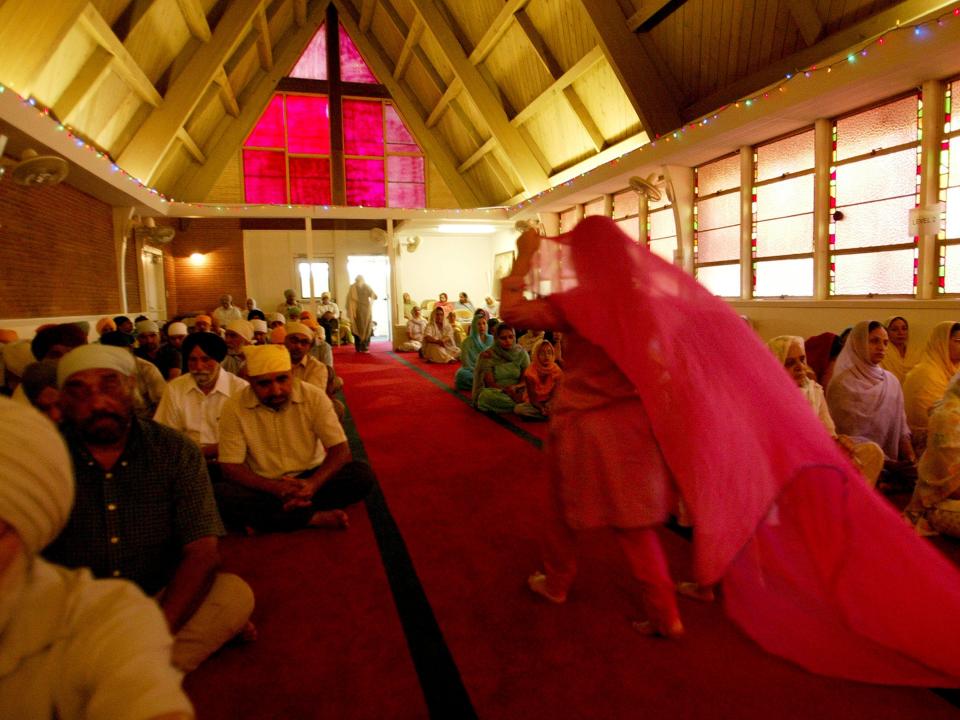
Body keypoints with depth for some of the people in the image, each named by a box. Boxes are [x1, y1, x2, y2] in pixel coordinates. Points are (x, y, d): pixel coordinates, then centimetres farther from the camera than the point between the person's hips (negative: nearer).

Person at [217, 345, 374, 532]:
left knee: (363, 474, -23)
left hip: (311, 479, 1)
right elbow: (231, 467, -10)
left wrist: (312, 484, -29)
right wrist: (276, 488, -27)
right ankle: (314, 517, -25)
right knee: (221, 494, -31)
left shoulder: (314, 397, -9)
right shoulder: (234, 408, -10)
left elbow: (340, 450, -10)